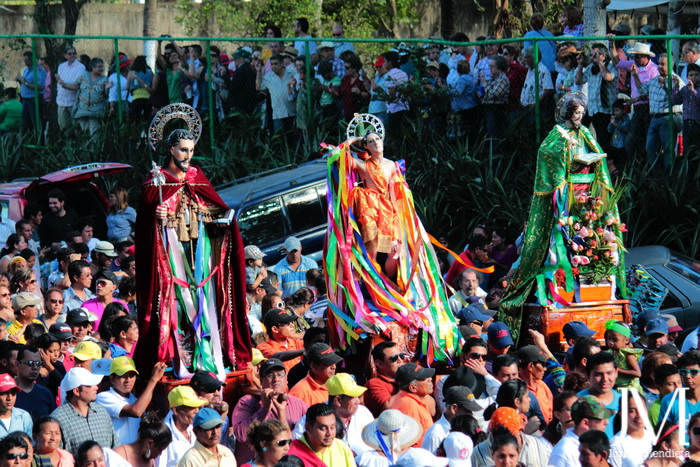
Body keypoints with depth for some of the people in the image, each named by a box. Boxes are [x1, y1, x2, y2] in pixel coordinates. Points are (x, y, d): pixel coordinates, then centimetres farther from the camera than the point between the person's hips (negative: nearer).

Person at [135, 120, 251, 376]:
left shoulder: (197, 177, 15)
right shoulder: (157, 180, 2)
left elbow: (215, 207, 15)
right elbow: (145, 214, -5)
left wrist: (226, 216, -5)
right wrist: (156, 215, -26)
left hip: (199, 245, 4)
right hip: (172, 248, -4)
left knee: (204, 297, -2)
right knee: (177, 299, -8)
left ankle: (207, 357, -1)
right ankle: (181, 361, -8)